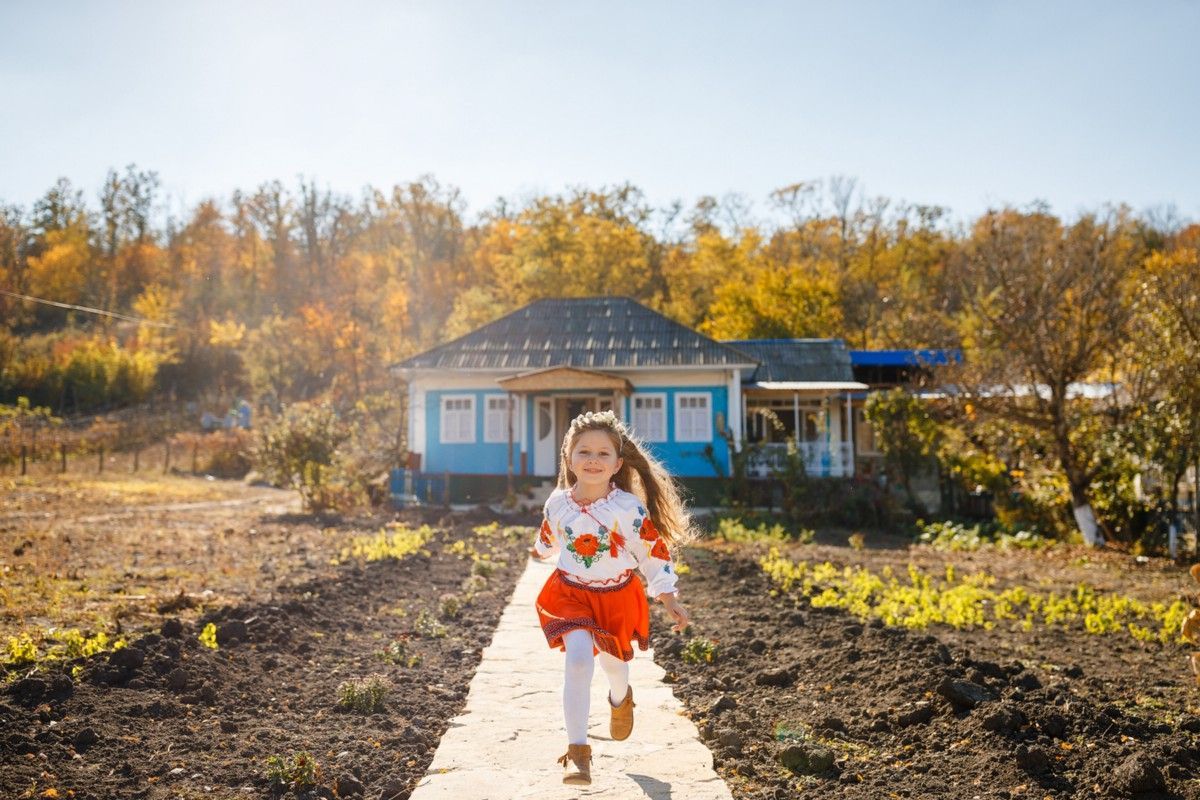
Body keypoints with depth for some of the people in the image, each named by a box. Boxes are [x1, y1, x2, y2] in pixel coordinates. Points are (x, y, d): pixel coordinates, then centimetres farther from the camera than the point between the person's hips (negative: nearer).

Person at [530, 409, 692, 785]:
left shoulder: (630, 509, -20)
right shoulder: (558, 502, -11)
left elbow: (655, 553, -12)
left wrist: (670, 600, -14)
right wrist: (540, 549, 34)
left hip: (617, 597, 0)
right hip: (571, 593, 0)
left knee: (613, 662, 19)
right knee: (578, 659, -22)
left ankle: (621, 700, 59)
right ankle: (577, 750, -13)